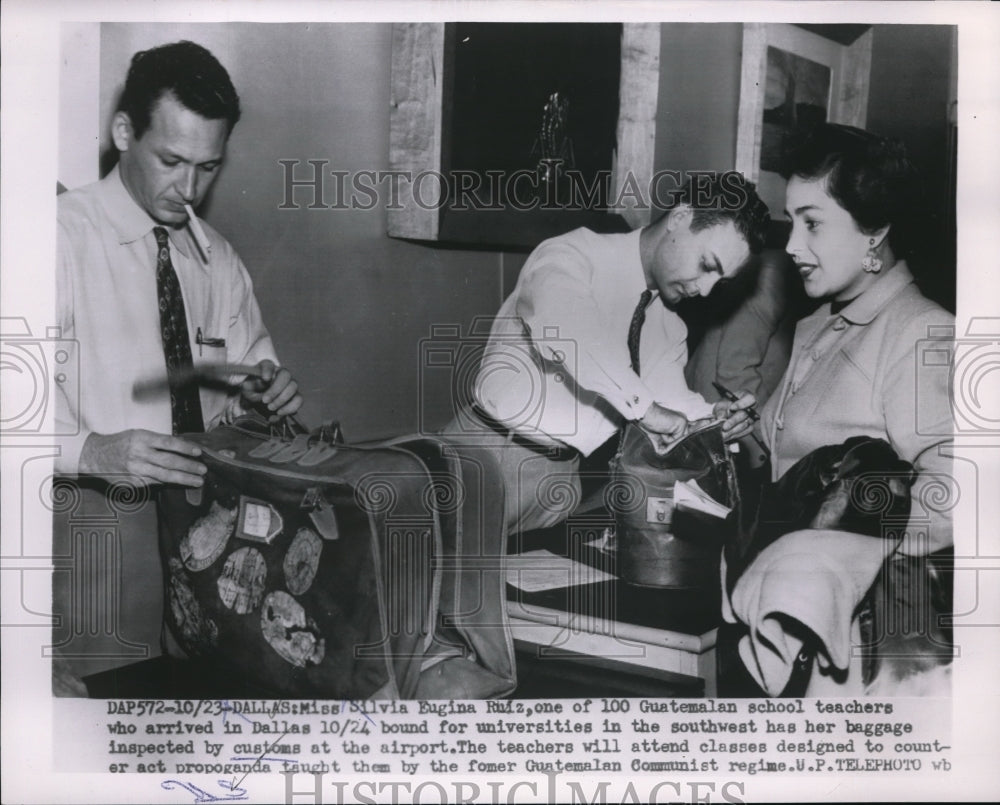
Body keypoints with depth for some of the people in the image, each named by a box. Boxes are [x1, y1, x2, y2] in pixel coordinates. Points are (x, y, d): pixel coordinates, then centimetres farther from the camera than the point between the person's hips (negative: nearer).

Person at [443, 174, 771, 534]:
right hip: (493, 451, -7)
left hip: (564, 477, 7)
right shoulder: (572, 257, -12)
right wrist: (644, 407, -35)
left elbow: (669, 400, 4)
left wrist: (713, 415, -16)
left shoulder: (670, 326, 12)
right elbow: (561, 325, -33)